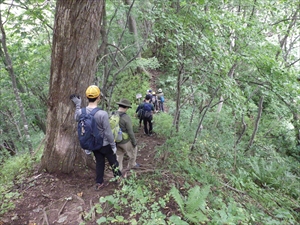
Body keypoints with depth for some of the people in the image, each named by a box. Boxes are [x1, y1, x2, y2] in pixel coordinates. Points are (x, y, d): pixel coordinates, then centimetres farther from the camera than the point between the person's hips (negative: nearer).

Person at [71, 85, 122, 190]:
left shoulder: (81, 112, -13)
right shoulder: (102, 114, -30)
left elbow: (76, 118, 14)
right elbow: (108, 132, -22)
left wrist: (78, 105, 13)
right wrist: (113, 145, -10)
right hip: (105, 144, -5)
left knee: (99, 162, 22)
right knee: (113, 162, 16)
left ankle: (99, 183, 31)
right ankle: (119, 178, 34)